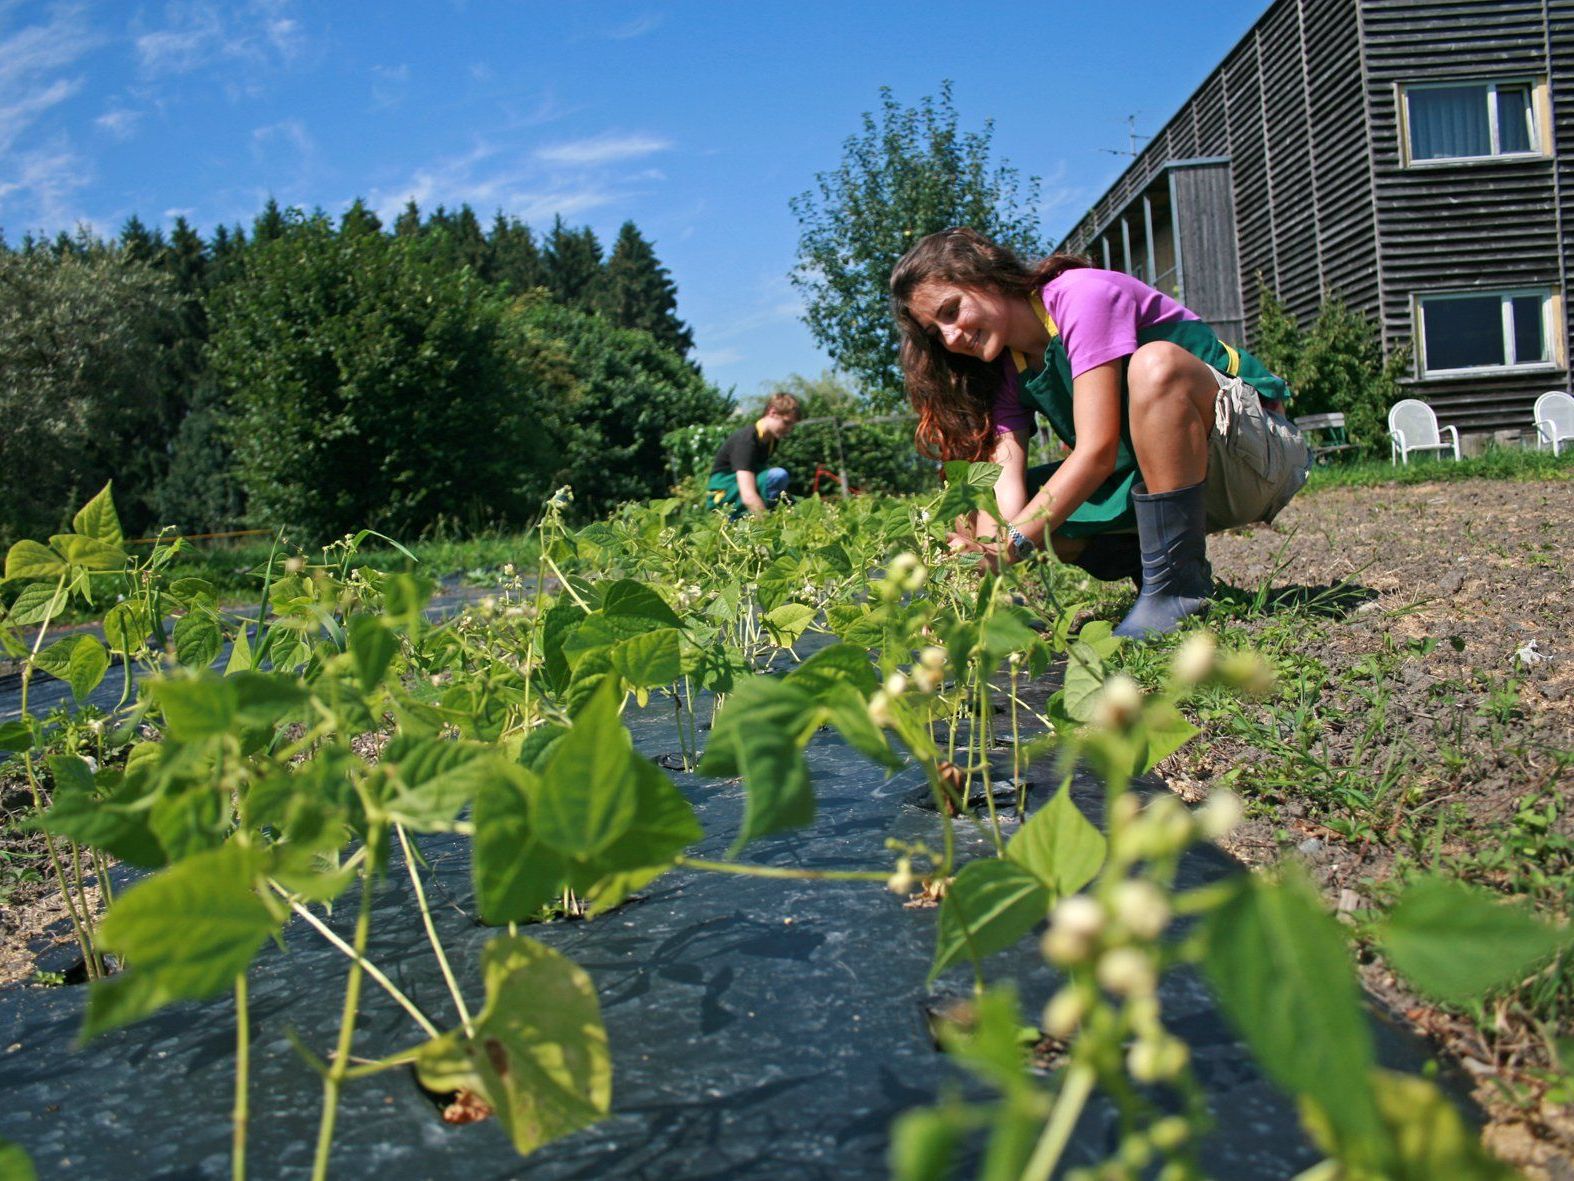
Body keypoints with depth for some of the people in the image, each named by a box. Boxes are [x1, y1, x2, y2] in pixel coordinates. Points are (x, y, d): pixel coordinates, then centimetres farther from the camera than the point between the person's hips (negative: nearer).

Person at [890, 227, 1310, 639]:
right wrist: (987, 556, -31)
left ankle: (1179, 584, -28)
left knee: (1156, 361, -37)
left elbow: (1098, 450, -27)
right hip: (1155, 479, 7)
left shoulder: (1083, 294, -18)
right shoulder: (1007, 371, 4)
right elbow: (1007, 478, -12)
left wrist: (1012, 542, -33)